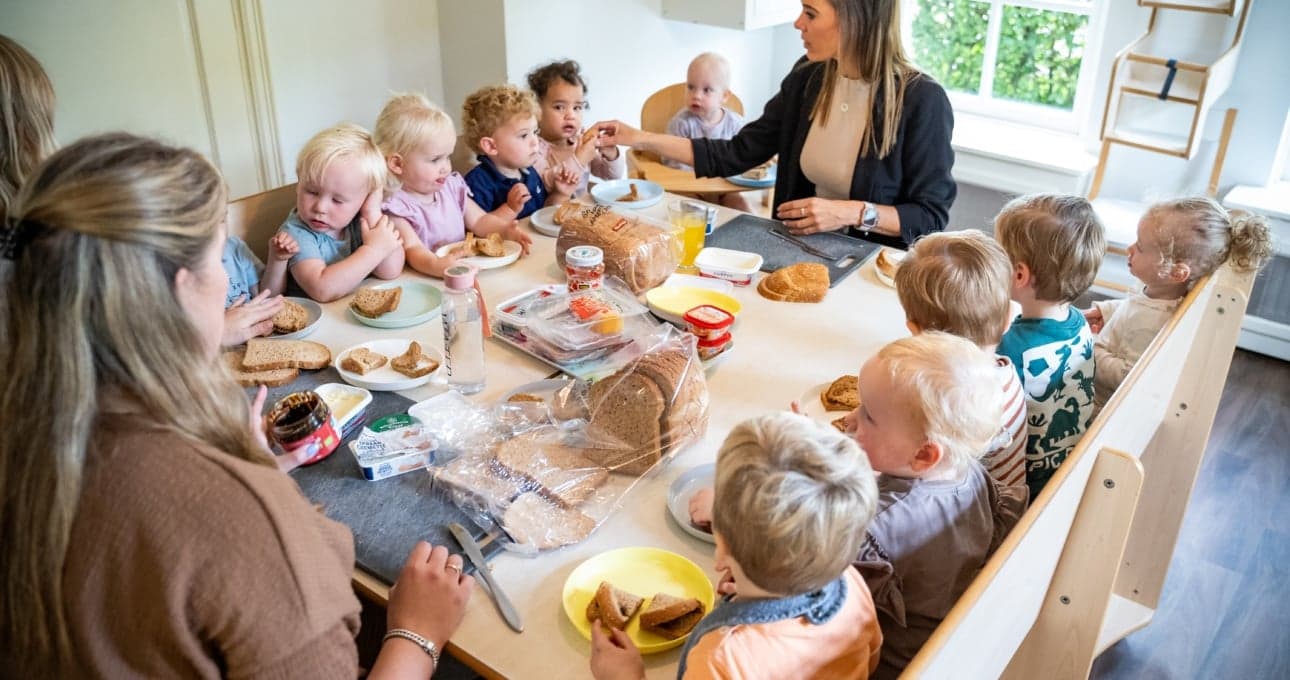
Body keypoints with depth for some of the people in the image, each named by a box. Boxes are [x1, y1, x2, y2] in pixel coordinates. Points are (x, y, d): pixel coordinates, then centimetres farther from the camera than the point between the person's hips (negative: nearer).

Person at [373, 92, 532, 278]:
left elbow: (479, 220, 16)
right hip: (424, 279, -4)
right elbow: (413, 249, -22)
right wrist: (436, 266, -44)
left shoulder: (451, 186, 10)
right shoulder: (394, 206, -11)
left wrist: (505, 230, -4)